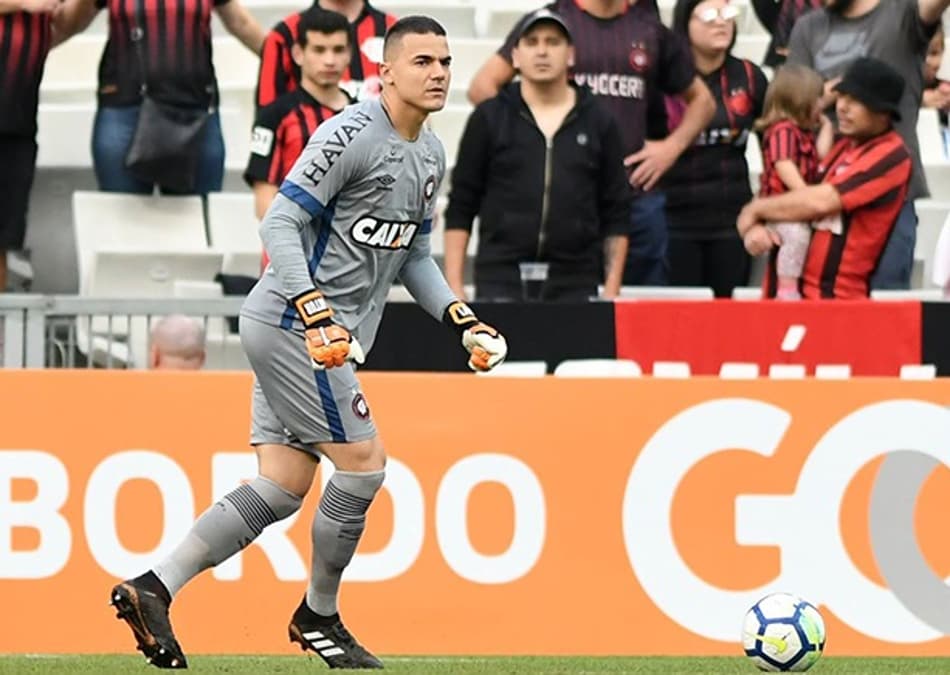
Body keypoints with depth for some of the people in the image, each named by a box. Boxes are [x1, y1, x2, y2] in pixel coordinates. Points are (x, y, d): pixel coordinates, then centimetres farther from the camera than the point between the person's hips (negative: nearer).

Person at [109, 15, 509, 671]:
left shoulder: (430, 155, 14)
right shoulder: (352, 135, -16)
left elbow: (414, 254, 24)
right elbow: (280, 224, -19)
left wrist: (461, 317, 11)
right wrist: (316, 312, -30)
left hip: (331, 335, 10)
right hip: (290, 322, -10)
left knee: (283, 487, 5)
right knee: (363, 461, -7)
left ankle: (153, 587, 4)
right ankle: (319, 617, 11)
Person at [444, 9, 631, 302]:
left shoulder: (598, 122, 8)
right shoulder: (489, 119, 6)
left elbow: (616, 215, 10)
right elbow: (461, 208, 6)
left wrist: (612, 289, 3)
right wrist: (454, 287, -1)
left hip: (575, 283, 1)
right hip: (501, 279, -1)